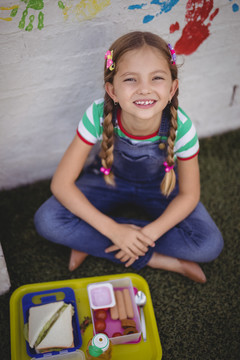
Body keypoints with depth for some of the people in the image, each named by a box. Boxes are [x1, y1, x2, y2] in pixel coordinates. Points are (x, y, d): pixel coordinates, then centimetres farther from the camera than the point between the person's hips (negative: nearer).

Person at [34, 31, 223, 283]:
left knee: (210, 245, -21)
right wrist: (112, 229, -31)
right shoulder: (98, 116, -32)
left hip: (160, 186, 0)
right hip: (109, 179, 1)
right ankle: (157, 259, -15)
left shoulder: (181, 127, -31)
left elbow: (188, 195, -16)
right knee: (46, 221, -25)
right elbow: (61, 183, -24)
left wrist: (148, 234, -27)